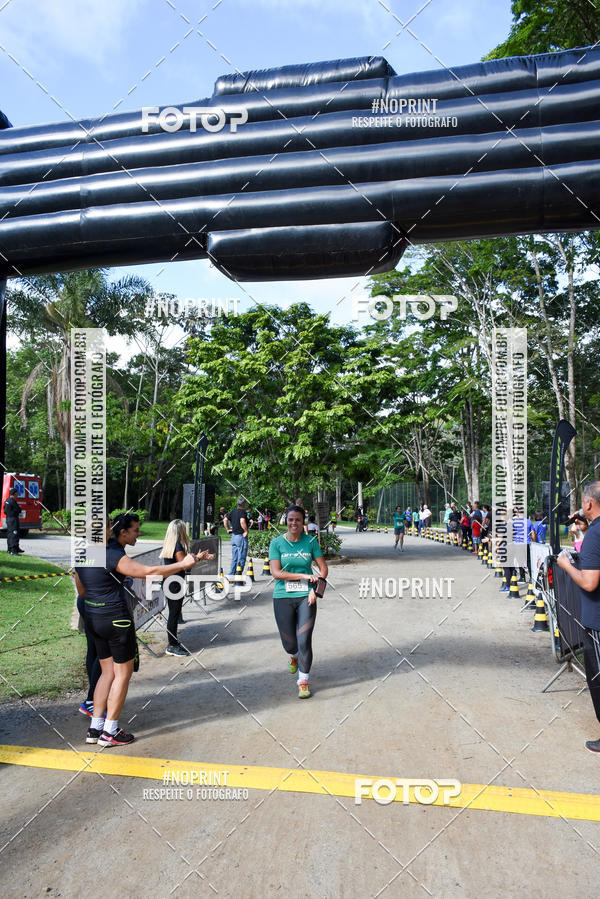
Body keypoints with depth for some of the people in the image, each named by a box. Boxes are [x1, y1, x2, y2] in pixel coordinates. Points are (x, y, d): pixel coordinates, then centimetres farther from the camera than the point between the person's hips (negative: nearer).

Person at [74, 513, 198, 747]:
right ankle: (109, 732, 13)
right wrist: (184, 564, -19)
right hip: (116, 618, -8)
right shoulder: (114, 556, -20)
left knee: (108, 671, 18)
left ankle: (95, 728, 21)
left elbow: (81, 591, 15)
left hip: (93, 619, 9)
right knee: (123, 673, 6)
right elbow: (149, 571, -27)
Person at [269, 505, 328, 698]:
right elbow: (276, 572, -10)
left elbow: (323, 568, 5)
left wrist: (315, 589, -8)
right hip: (283, 597, 0)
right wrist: (303, 576, -15)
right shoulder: (277, 543, -3)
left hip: (306, 597, 0)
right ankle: (294, 657, 47)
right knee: (289, 642, 9)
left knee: (304, 640, -6)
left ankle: (303, 682, 12)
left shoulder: (310, 542, 1)